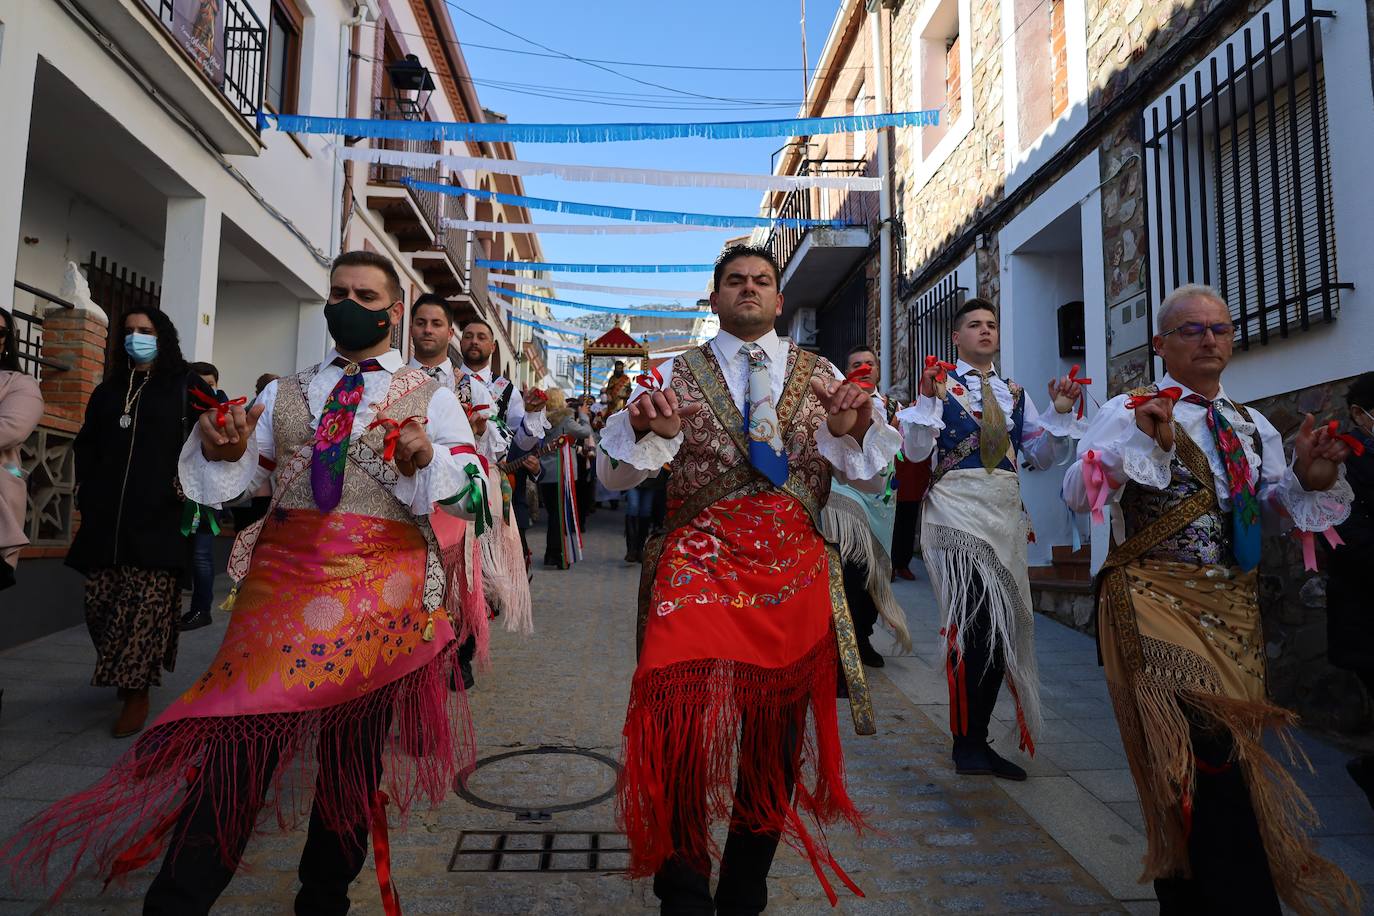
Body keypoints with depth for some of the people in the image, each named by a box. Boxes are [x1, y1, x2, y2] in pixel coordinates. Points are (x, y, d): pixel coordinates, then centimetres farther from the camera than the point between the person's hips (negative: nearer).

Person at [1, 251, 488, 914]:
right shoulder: (284, 394, 16)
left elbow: (475, 491, -3)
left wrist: (427, 463, -23)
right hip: (279, 585, 2)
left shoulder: (431, 398, 5)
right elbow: (232, 483, 12)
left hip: (377, 596, -2)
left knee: (352, 757, 10)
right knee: (238, 741, -8)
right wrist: (220, 453, -10)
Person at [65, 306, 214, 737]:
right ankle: (121, 673, 26)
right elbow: (86, 444, 26)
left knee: (145, 607, -6)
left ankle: (137, 693, 1)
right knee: (101, 603, 6)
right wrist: (87, 489, 13)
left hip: (159, 518, -5)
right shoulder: (108, 390, 20)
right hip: (106, 518, 5)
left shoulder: (185, 386, 4)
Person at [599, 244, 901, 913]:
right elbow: (615, 474, -1)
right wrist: (643, 430, -22)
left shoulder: (821, 376, 11)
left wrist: (854, 430, -17)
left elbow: (872, 475, 5)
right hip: (698, 566, -2)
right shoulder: (677, 375, 7)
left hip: (796, 572, 3)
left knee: (775, 738, 11)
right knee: (682, 728, -15)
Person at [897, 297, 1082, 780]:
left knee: (1003, 624, 6)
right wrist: (928, 398, -19)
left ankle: (977, 738, 20)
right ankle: (967, 744, -2)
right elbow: (916, 452, -7)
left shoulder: (1015, 393, 18)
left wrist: (1060, 413, 1)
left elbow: (1040, 456, 14)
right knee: (979, 618, -15)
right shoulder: (939, 384, 3)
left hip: (1006, 511, 6)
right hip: (957, 508, -6)